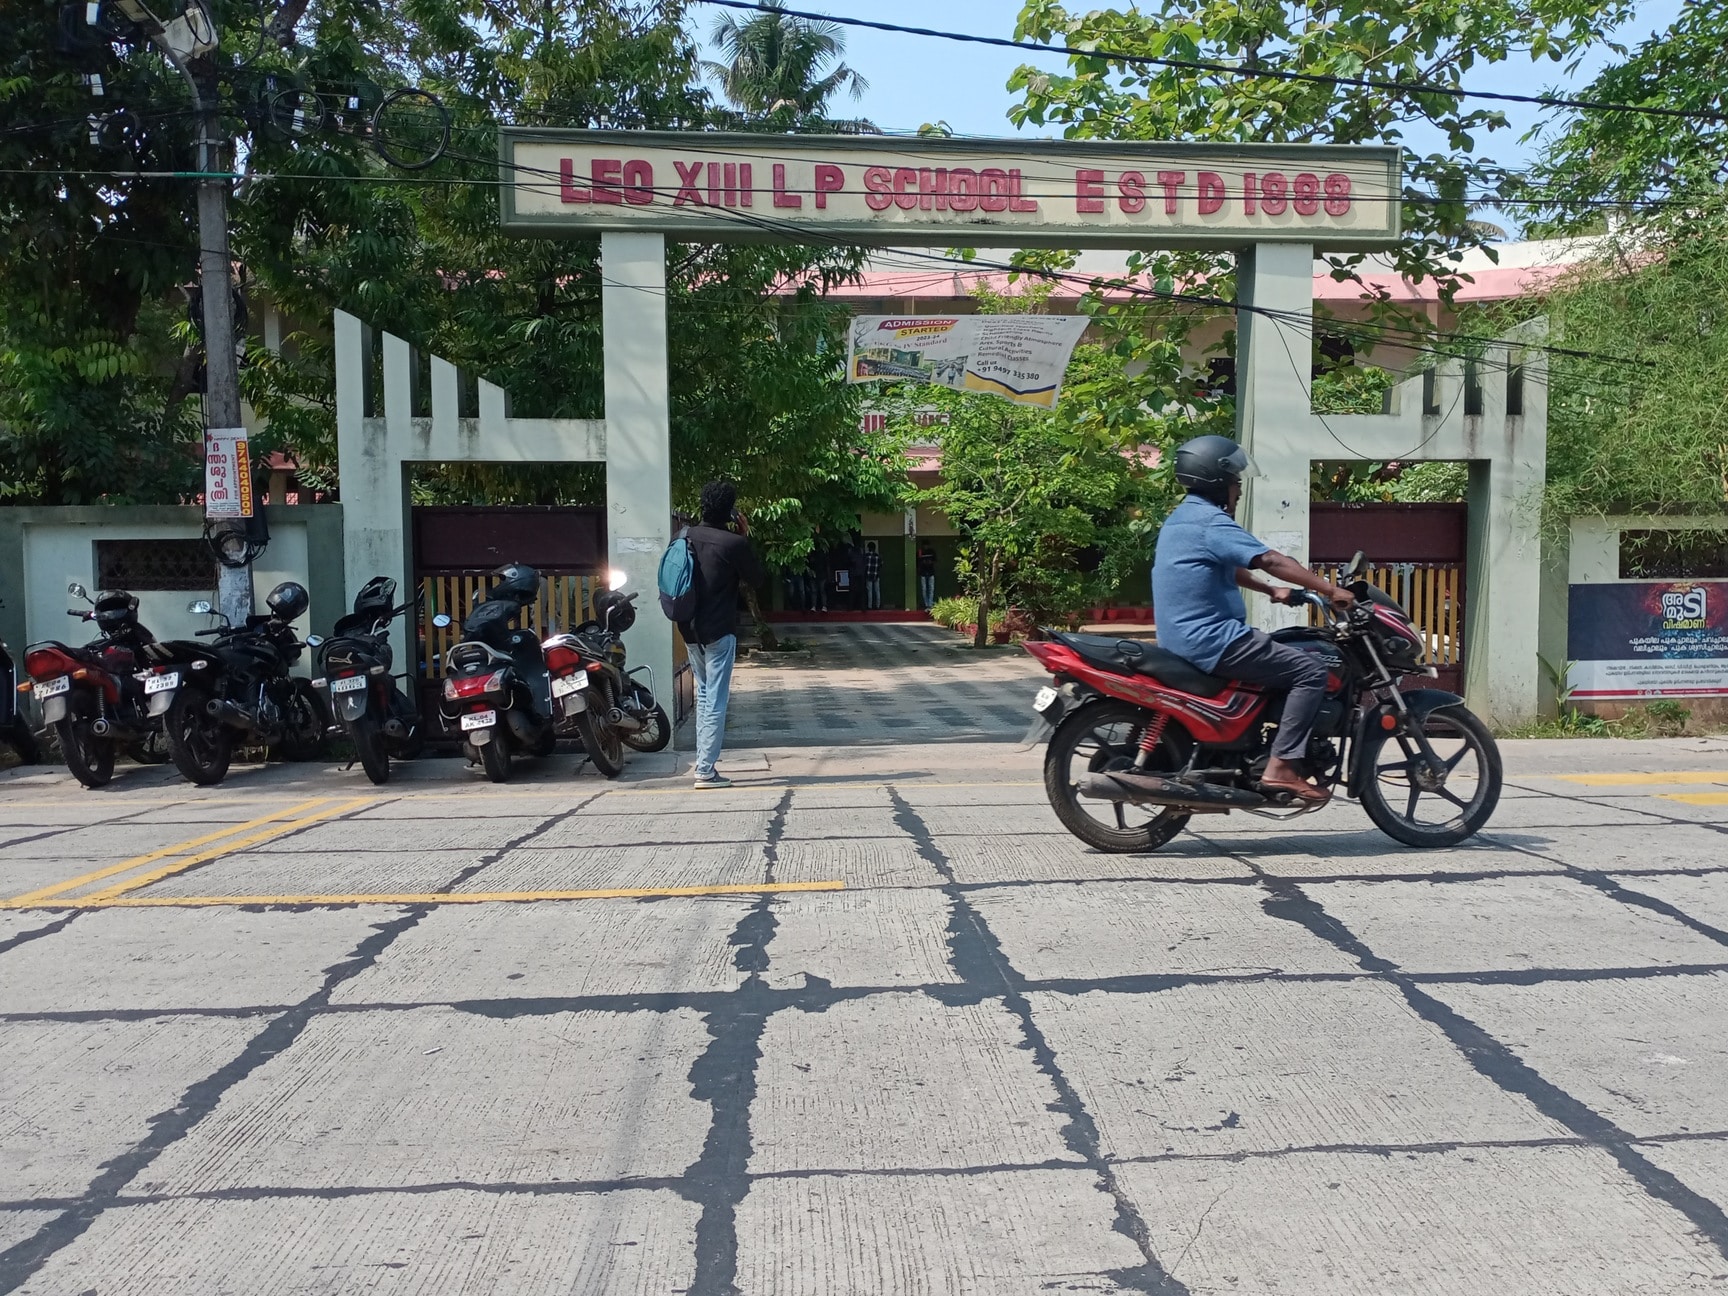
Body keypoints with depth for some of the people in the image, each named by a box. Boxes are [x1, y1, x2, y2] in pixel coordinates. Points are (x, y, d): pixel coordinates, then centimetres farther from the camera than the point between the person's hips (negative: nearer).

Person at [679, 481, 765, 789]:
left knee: (704, 694, 19)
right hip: (719, 631, -7)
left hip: (690, 629, 7)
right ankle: (705, 771, -2)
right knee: (716, 701, -2)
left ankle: (702, 761, 21)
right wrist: (746, 537, 1)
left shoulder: (687, 537, 4)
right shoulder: (734, 543, -14)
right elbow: (756, 577, -1)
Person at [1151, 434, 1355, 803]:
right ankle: (1280, 767, -14)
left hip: (1183, 638, 11)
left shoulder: (1180, 519, 18)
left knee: (1288, 660, 31)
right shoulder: (1211, 522, -14)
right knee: (1311, 672, -10)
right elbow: (1272, 560, -22)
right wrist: (1331, 590, -19)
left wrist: (1270, 591, 27)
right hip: (1210, 640, -11)